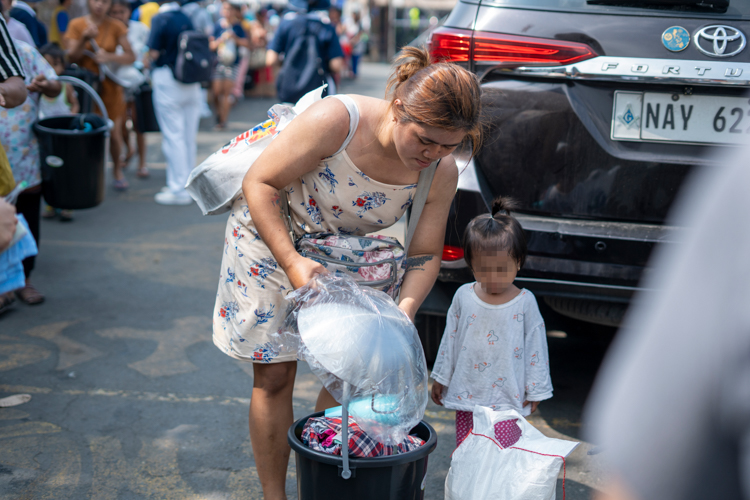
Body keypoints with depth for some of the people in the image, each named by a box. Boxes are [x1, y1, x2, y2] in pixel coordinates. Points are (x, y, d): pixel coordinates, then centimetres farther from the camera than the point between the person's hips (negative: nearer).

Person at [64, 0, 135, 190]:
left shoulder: (116, 27, 2)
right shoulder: (76, 25, 2)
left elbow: (131, 56, -2)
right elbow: (71, 57, -4)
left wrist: (109, 57, -18)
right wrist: (85, 39, -19)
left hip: (109, 87, 0)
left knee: (114, 132, 0)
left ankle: (117, 171, 24)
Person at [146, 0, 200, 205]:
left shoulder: (160, 19, -11)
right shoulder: (187, 19, 7)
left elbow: (153, 53, -13)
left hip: (167, 80, -6)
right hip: (191, 83, 6)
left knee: (173, 136, -2)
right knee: (189, 136, 11)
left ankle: (179, 190, 0)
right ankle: (187, 184, 21)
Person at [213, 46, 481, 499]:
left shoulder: (442, 173, -20)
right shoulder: (334, 120, -34)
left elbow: (425, 254, -10)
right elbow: (260, 183, -26)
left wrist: (403, 312, -28)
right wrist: (293, 262, -33)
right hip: (272, 236, -4)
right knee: (275, 375, 1)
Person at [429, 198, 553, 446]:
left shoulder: (525, 302, -6)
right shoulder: (463, 296, 0)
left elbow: (536, 348, 0)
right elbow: (450, 339, 9)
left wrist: (535, 391, 2)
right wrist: (441, 377, 13)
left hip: (507, 399, -2)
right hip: (467, 394, 3)